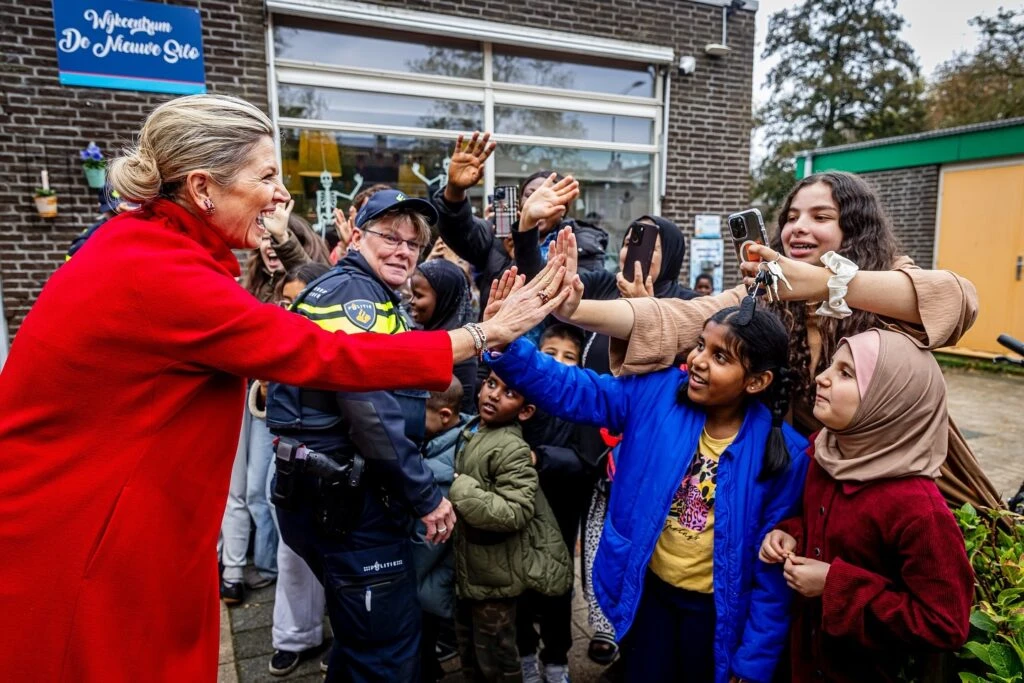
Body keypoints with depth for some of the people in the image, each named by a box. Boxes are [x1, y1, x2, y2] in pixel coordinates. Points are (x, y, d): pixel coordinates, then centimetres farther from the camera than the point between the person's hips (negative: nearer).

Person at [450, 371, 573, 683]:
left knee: (494, 658, 13)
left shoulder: (511, 448, -24)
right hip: (468, 567, 8)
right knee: (469, 652, 25)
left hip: (494, 574, -8)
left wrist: (458, 488, -28)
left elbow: (515, 513, -30)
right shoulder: (470, 431, 1)